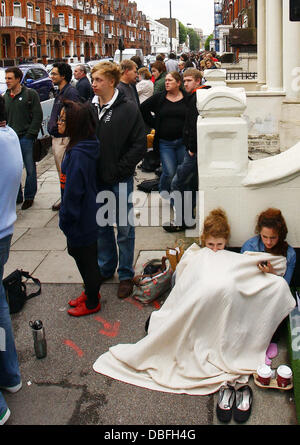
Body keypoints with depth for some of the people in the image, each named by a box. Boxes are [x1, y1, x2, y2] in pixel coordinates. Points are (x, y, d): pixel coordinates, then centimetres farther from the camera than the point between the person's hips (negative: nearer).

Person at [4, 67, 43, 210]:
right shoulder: (6, 96, 11)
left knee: (30, 169, 4)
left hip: (26, 138, -5)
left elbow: (37, 116, -7)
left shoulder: (31, 94, -5)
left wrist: (30, 135, -12)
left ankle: (29, 197, 17)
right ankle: (17, 197, 21)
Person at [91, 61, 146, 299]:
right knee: (100, 226, 16)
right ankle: (106, 267, 34)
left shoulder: (128, 109, -9)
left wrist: (118, 170, -15)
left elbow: (140, 145, -11)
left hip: (120, 180, -5)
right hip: (95, 180, 5)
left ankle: (126, 275, 20)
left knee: (124, 229, 6)